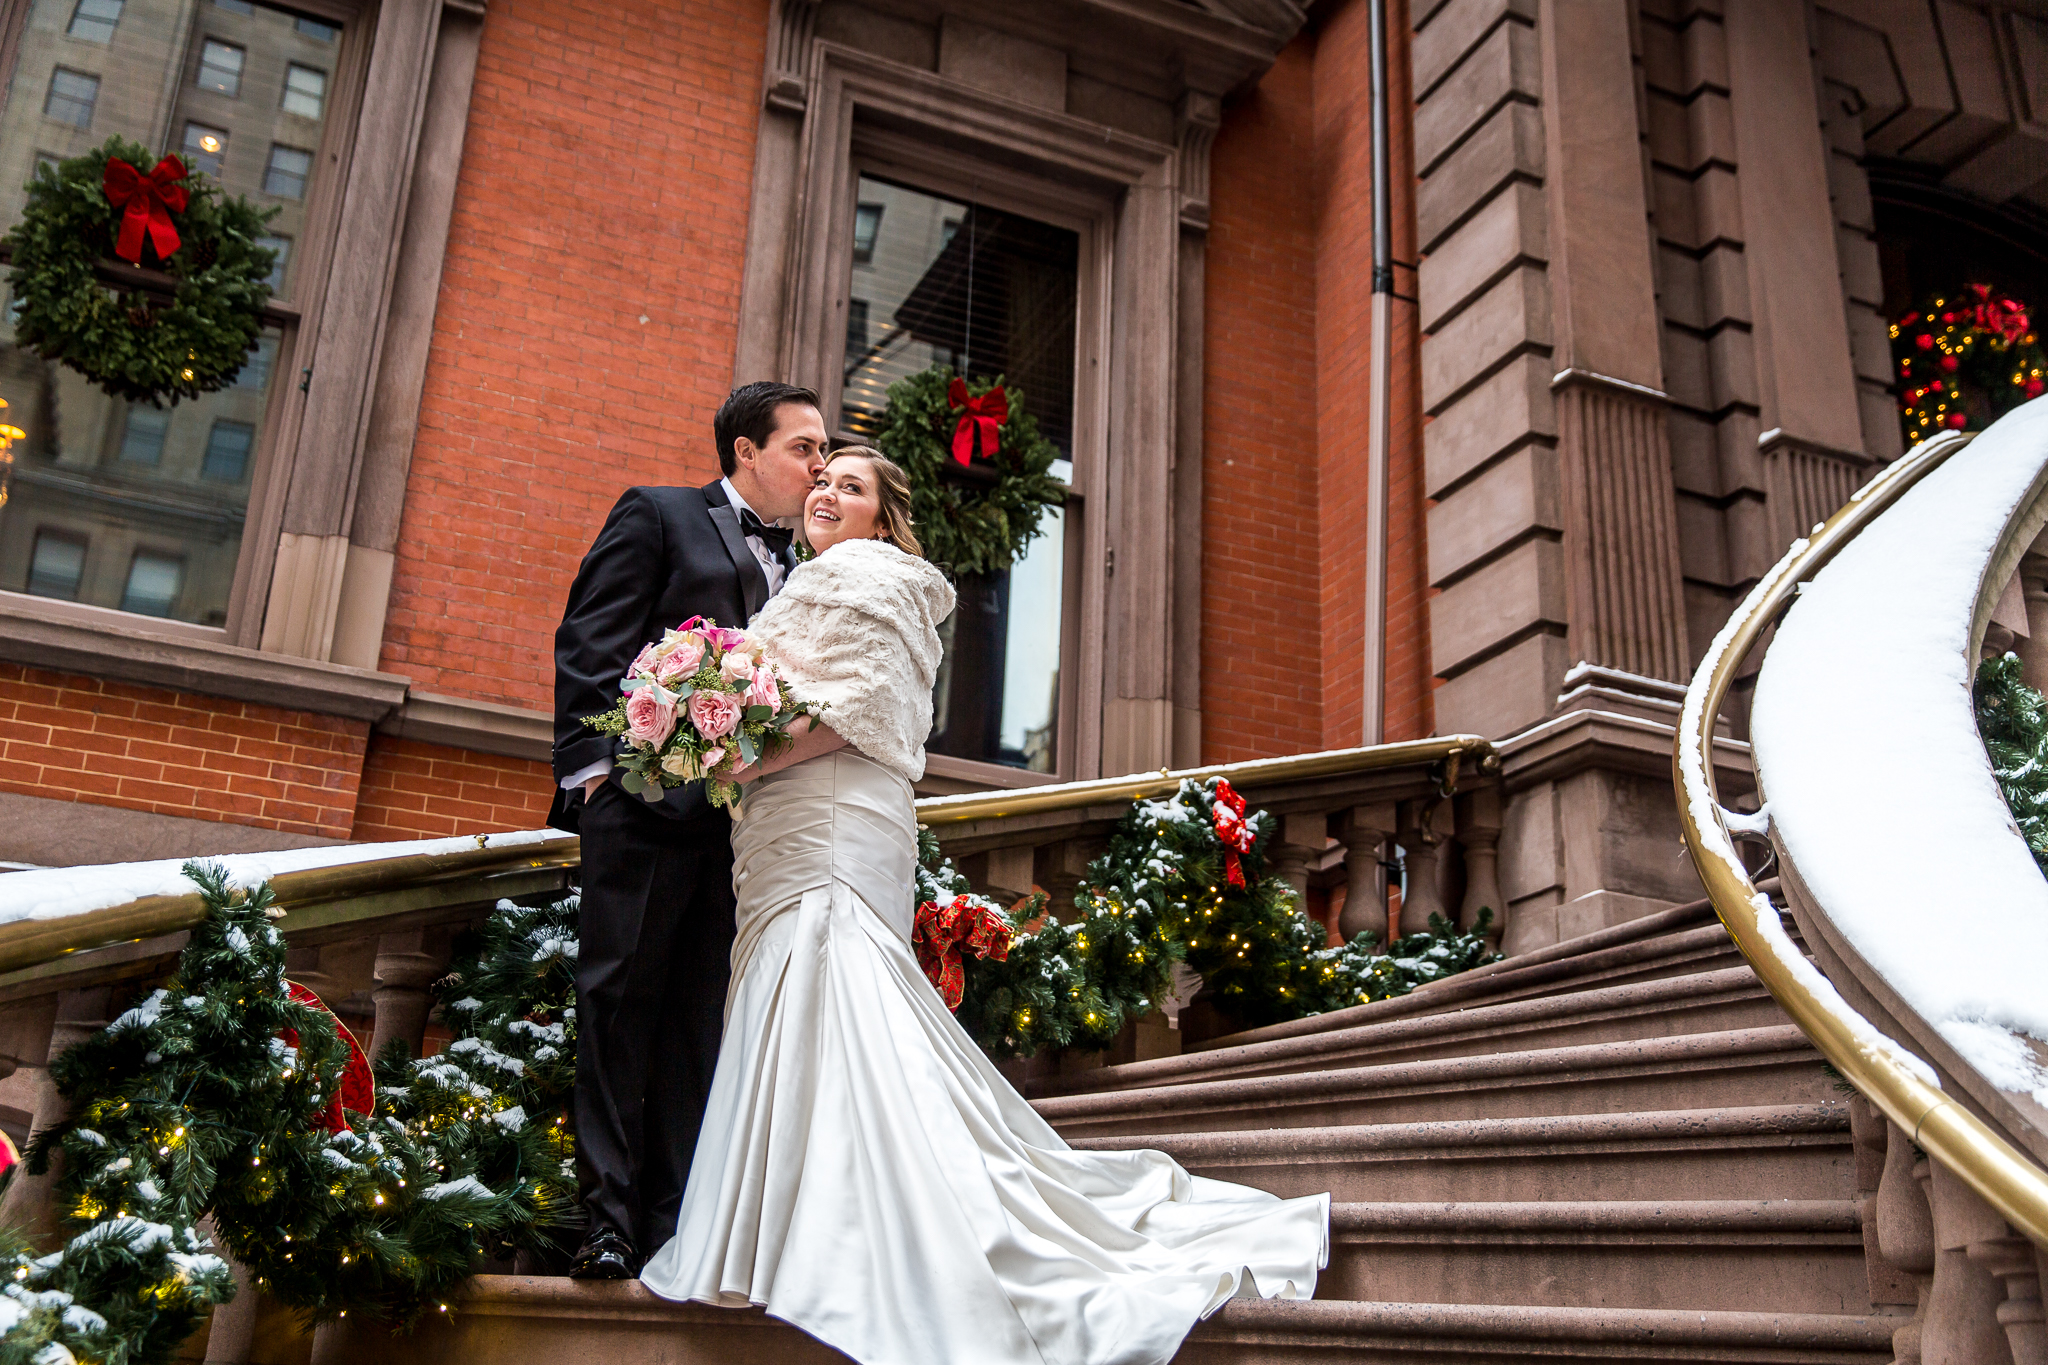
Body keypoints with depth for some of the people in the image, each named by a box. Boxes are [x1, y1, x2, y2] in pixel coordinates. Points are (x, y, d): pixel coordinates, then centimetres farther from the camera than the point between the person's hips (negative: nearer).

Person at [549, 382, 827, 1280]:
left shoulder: (792, 566, 23)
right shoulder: (657, 516, 7)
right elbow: (590, 643, -3)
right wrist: (593, 766, -13)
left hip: (746, 816, 6)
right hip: (648, 801, -5)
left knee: (702, 1022, 5)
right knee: (620, 1002, -2)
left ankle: (674, 1223, 8)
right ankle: (608, 1221, 3)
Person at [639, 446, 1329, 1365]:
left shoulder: (867, 573, -1)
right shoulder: (809, 583, 29)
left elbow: (861, 703, -13)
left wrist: (747, 763, -15)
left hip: (833, 830, -10)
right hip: (792, 841, 10)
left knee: (829, 1034, -14)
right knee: (807, 1035, 5)